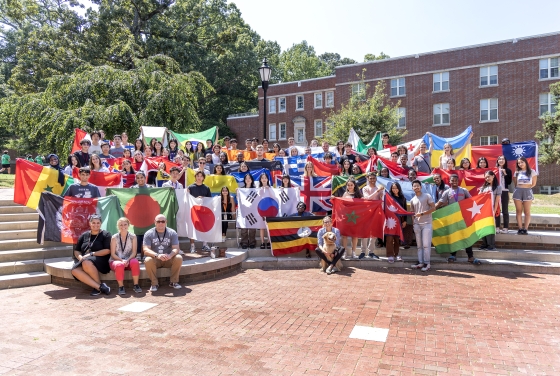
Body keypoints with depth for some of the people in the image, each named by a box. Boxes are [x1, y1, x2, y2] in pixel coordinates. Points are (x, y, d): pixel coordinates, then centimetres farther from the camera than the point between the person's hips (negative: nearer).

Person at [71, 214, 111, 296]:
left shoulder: (105, 235, 6)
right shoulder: (84, 235, 18)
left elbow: (107, 250, -5)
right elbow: (76, 251, 18)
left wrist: (91, 254, -12)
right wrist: (80, 257, -4)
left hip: (100, 260, -4)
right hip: (84, 260, 5)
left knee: (86, 263, -37)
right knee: (75, 270, -28)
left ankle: (99, 284, -20)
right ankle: (99, 287, -31)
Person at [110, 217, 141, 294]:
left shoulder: (133, 237, 1)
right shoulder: (114, 238, -1)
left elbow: (134, 252, -3)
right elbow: (113, 254, -4)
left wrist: (127, 260, -22)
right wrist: (122, 260, -20)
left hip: (129, 260, 1)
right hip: (116, 260, -1)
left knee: (135, 263, -34)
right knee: (119, 265, -37)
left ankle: (136, 285, -22)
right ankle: (121, 287, -22)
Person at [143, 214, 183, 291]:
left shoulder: (172, 233, -3)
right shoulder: (148, 234, -6)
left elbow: (176, 248, -10)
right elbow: (146, 250, -16)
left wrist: (170, 255, -34)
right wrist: (157, 255, -36)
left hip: (168, 259, 1)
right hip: (155, 260, -1)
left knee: (179, 258, -28)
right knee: (148, 260, -33)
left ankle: (174, 281, -9)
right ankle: (154, 283, -13)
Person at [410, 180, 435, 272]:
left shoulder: (427, 196, 0)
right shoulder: (412, 200, 13)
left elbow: (433, 208, -6)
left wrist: (422, 213, -13)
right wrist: (413, 223, 7)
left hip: (426, 223, -5)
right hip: (417, 224, 5)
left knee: (426, 244, -7)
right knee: (419, 245, 8)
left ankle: (426, 263, -2)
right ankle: (420, 262, 13)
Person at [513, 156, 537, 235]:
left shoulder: (532, 172, 3)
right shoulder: (517, 172, 9)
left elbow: (533, 183, 3)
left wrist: (526, 188, 0)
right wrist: (520, 188, 2)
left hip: (528, 192, -2)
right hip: (518, 191, 2)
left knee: (527, 212, -1)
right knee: (518, 211, 1)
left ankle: (525, 229, 1)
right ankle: (520, 229, 5)